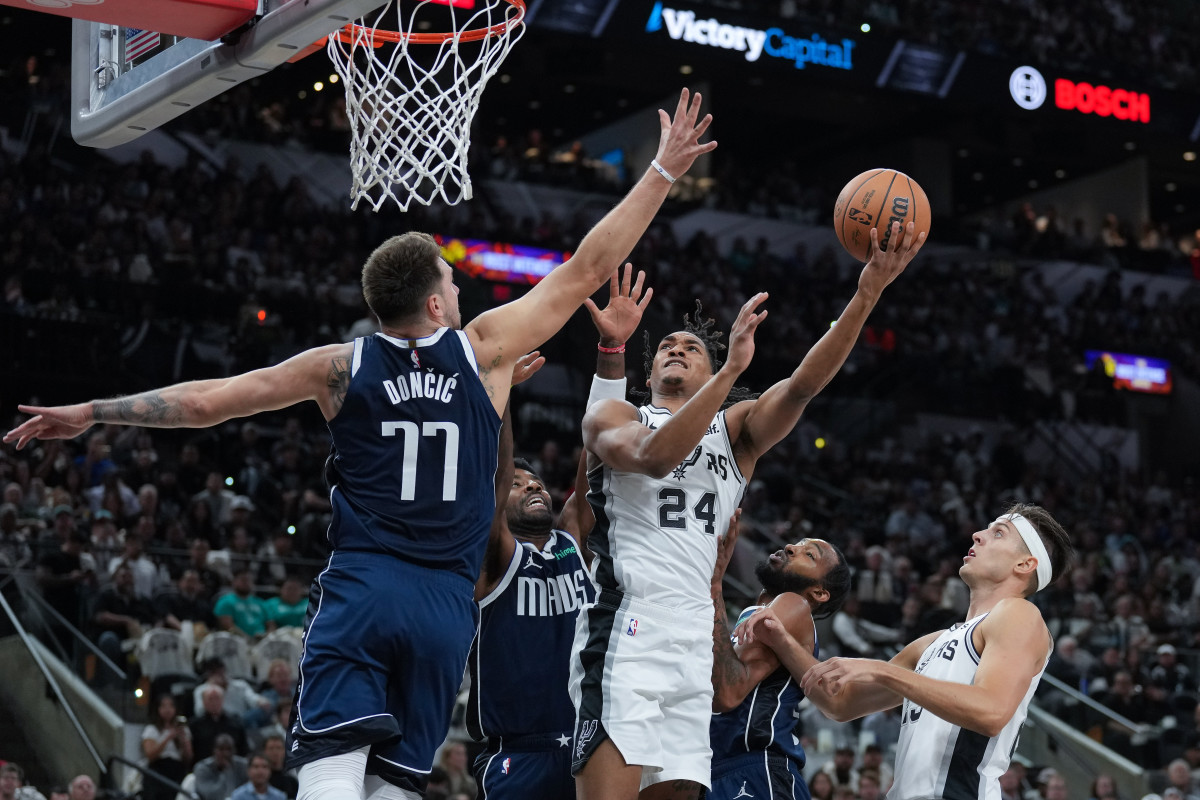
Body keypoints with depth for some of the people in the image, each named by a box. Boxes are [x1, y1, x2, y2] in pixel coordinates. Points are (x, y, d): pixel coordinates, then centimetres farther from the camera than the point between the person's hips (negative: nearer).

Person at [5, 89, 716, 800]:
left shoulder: (343, 366, 4)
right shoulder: (483, 352, 3)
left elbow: (207, 401, 8)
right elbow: (587, 270, 7)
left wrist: (90, 413, 19)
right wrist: (664, 172, 14)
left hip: (360, 589, -1)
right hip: (446, 606, 1)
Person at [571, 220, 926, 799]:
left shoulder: (737, 427, 20)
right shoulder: (611, 418, 9)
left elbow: (804, 383, 1)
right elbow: (653, 456, -15)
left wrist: (866, 295, -13)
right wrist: (733, 368, -23)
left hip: (695, 641, 5)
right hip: (626, 627, -5)